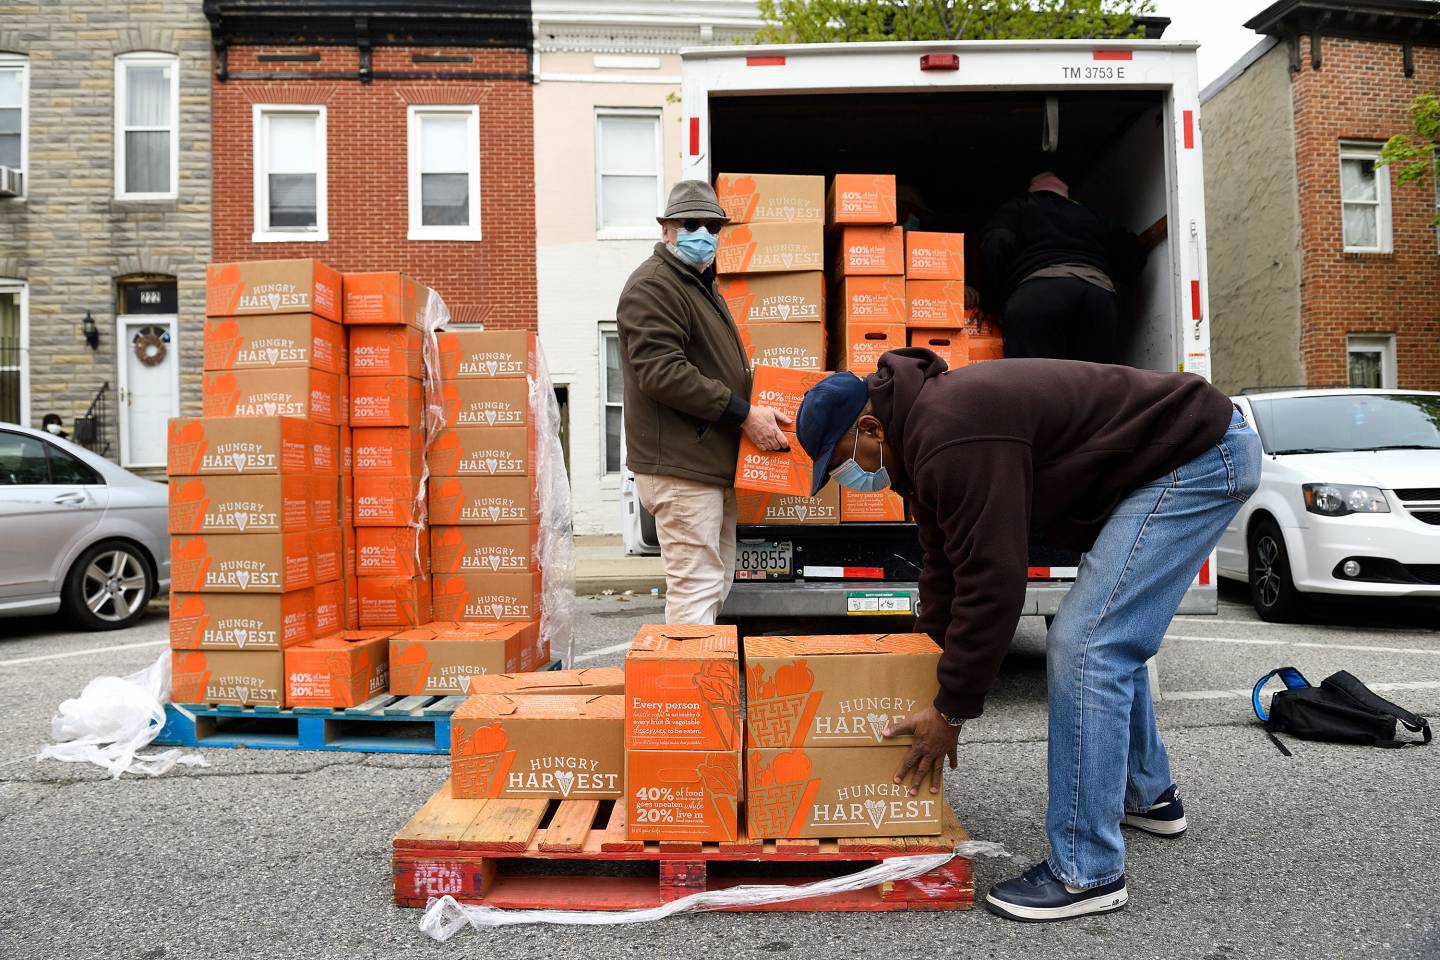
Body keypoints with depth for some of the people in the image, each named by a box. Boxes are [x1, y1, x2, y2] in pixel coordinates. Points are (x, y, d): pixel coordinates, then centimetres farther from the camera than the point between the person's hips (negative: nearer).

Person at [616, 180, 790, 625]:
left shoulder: (701, 284, 23)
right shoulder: (652, 286, -10)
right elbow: (663, 373, -22)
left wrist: (759, 407, 16)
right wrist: (743, 412, -20)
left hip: (713, 464, 10)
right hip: (681, 467, -10)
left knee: (716, 586, 16)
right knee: (696, 588, -10)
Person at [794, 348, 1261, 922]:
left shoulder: (951, 442, -28)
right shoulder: (923, 428, 6)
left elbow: (990, 582, -27)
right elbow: (944, 567, 12)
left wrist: (953, 710, -15)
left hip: (1199, 460, -11)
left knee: (1083, 645, -15)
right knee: (1108, 639, 21)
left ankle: (1087, 874, -5)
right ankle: (1148, 796, 39)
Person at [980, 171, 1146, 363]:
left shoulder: (1017, 208, 25)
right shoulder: (1089, 216, 36)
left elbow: (996, 246, 5)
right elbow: (1133, 257, 28)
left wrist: (991, 299, 14)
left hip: (1036, 291, -3)